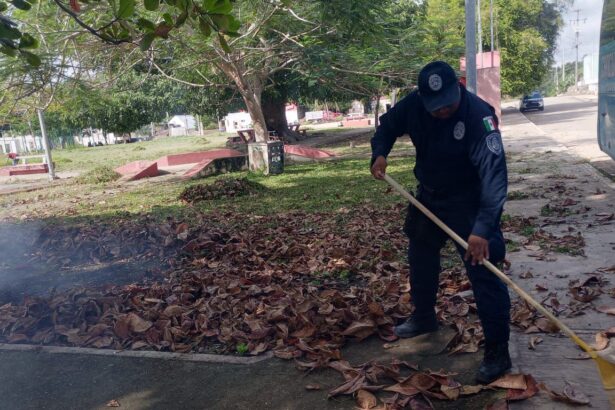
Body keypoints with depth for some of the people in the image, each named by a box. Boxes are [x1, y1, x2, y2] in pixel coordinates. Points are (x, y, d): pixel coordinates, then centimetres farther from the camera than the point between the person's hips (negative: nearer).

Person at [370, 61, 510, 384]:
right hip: (428, 196, 7)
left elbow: (494, 173, -38)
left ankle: (497, 353, 4)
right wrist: (379, 153, -15)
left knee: (483, 272, -9)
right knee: (420, 256, 20)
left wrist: (483, 227, -46)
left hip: (468, 202, -6)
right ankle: (423, 318, 44)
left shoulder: (479, 115, -31)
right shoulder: (413, 104, -14)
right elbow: (388, 126, 6)